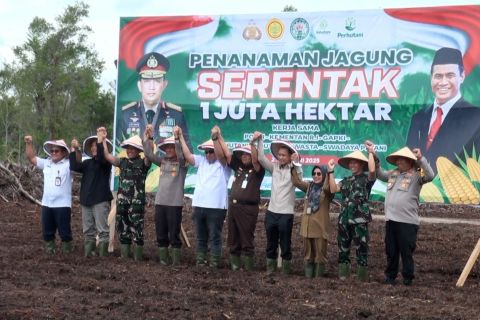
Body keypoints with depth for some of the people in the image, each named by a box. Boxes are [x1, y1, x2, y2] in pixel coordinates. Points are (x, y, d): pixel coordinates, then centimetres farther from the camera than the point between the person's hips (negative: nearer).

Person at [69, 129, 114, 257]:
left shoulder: (105, 162, -1)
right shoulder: (87, 163, 15)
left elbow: (100, 158, -24)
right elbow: (75, 167, -1)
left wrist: (100, 140, -22)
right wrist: (74, 150, -9)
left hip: (101, 200, -6)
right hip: (86, 200, 6)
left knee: (102, 230, -7)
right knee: (88, 230, 10)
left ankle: (103, 255, -5)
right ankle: (88, 253, 16)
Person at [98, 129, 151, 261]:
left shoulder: (142, 163, -2)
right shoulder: (123, 162, 12)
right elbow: (107, 156, 8)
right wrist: (103, 140, 2)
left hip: (137, 203, -5)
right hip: (122, 202, 5)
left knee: (137, 231, -3)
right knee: (123, 230, 11)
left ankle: (138, 258, 5)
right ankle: (124, 256, 20)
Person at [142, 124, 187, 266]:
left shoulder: (182, 163, -2)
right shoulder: (163, 160, 12)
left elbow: (181, 155, -23)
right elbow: (149, 154, 4)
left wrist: (177, 138, -31)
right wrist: (149, 137, -6)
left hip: (174, 203, -5)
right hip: (160, 202, 5)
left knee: (174, 234, -1)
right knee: (161, 234, 9)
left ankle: (176, 261, 7)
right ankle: (163, 259, 18)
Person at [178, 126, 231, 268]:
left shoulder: (224, 164, -2)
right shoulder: (202, 160, 12)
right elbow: (188, 155, 5)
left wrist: (217, 138, -33)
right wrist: (181, 137, -1)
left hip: (216, 207, -5)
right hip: (199, 205, 5)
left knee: (215, 237, 1)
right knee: (201, 237, 14)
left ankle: (214, 265, 6)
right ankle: (200, 262, 22)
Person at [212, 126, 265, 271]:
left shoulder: (257, 170, -2)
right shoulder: (238, 167, 13)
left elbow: (255, 160, -22)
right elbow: (224, 155, 10)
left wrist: (252, 143, -35)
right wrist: (218, 137, 1)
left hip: (248, 208, -6)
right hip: (233, 206, 6)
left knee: (247, 241, -2)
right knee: (233, 240, 9)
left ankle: (248, 269, 2)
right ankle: (235, 267, 16)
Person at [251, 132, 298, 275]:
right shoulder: (274, 167, 7)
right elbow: (261, 158, 1)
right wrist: (260, 140, -5)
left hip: (286, 214, -4)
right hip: (271, 212, 4)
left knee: (285, 245, 4)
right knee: (271, 244, 12)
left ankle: (285, 272, 14)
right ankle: (270, 270, 22)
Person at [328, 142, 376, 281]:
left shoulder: (366, 179, 2)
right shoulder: (346, 180, 17)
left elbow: (372, 170, -19)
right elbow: (334, 189, 5)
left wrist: (370, 152, -15)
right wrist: (330, 172, 4)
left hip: (360, 219, -6)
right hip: (344, 219, 6)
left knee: (361, 249, -3)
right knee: (343, 248, 10)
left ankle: (362, 278, 2)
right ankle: (343, 276, 18)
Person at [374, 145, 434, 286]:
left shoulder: (416, 175, -5)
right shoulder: (392, 173, 13)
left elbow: (430, 176, -22)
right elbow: (379, 173, 28)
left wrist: (420, 158, -23)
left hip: (408, 221, -6)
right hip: (391, 219, 6)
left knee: (406, 252, 1)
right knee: (391, 251, 14)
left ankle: (408, 278, 12)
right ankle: (390, 276, 25)